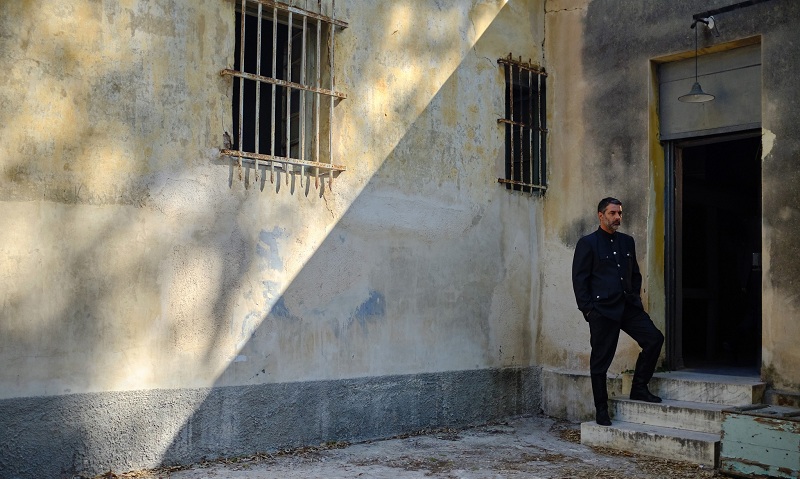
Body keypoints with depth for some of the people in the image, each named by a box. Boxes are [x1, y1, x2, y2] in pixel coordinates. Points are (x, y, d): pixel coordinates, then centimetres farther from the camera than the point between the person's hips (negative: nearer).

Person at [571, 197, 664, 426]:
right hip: (602, 309, -5)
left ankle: (639, 388, 6)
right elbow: (579, 279, -4)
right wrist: (587, 309, -10)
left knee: (654, 338, -11)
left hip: (628, 306, 5)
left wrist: (635, 298, 8)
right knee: (600, 361, 0)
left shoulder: (627, 242, 15)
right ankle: (601, 411, 11)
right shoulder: (587, 243, -1)